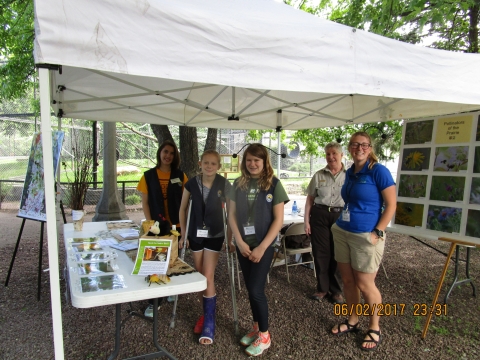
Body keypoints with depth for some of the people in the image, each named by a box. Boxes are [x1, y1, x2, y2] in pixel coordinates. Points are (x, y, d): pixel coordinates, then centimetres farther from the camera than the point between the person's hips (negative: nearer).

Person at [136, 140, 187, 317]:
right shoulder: (149, 175, 0)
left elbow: (185, 201, 2)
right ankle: (153, 302, 12)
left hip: (176, 225, 1)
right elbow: (145, 203, 1)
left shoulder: (180, 175, 1)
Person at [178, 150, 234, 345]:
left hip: (215, 235, -3)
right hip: (196, 234, 3)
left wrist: (230, 238, -6)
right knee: (199, 277, 11)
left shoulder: (224, 185, -14)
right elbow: (183, 208, 3)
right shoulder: (191, 184, -9)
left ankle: (209, 323, 8)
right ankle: (205, 314, 30)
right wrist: (183, 234, 3)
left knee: (208, 277, -6)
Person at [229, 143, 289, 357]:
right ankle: (256, 327, 34)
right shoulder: (239, 184, 3)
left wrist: (262, 247, -13)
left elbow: (278, 220, -9)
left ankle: (264, 335, 19)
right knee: (250, 289, 13)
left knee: (256, 290, -3)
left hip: (263, 246, -4)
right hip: (243, 245, 4)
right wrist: (240, 242, -7)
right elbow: (232, 215, 5)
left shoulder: (273, 184, -7)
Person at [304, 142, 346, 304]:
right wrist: (306, 221, 2)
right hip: (319, 216, 1)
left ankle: (336, 290, 26)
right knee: (321, 253, 7)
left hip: (341, 216, -1)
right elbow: (310, 199, 6)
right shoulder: (319, 175, 5)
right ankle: (323, 288, 24)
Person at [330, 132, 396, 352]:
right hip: (342, 233, 6)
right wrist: (340, 222, 11)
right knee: (348, 281, 14)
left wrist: (377, 232, -15)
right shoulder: (349, 172, 9)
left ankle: (374, 329, 27)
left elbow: (391, 205, -11)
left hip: (366, 236, -6)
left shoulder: (379, 171, -11)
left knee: (365, 284, 4)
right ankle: (352, 321, 34)